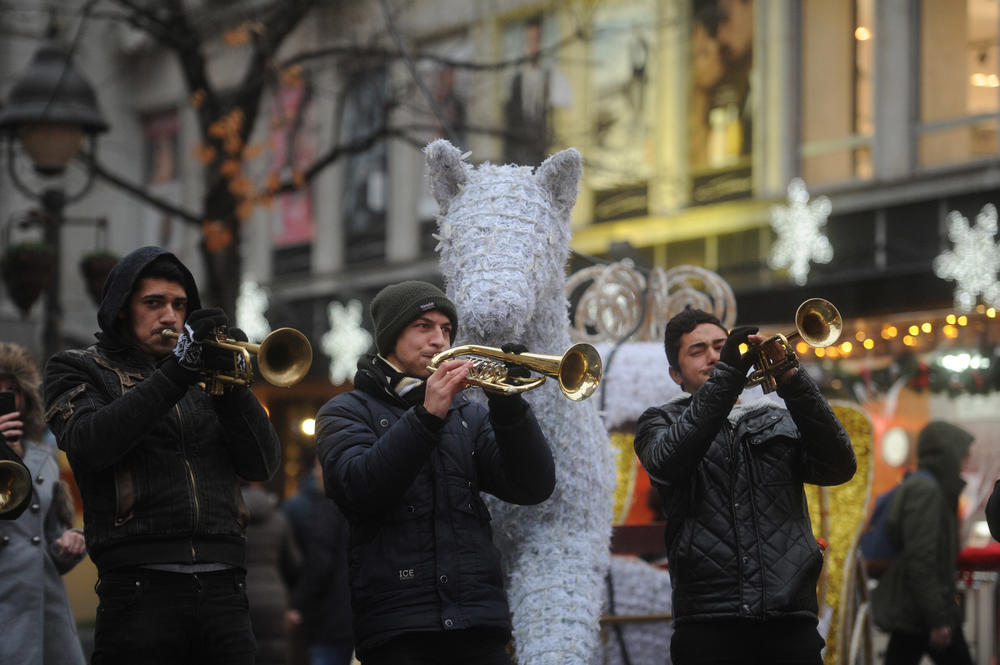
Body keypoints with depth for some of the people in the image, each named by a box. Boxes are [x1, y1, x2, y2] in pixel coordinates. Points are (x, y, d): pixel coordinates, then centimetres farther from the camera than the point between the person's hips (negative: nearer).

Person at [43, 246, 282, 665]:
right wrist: (177, 370, -13)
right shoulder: (78, 371, 13)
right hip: (141, 585, -3)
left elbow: (263, 465, 10)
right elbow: (88, 445, -9)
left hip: (224, 587, 4)